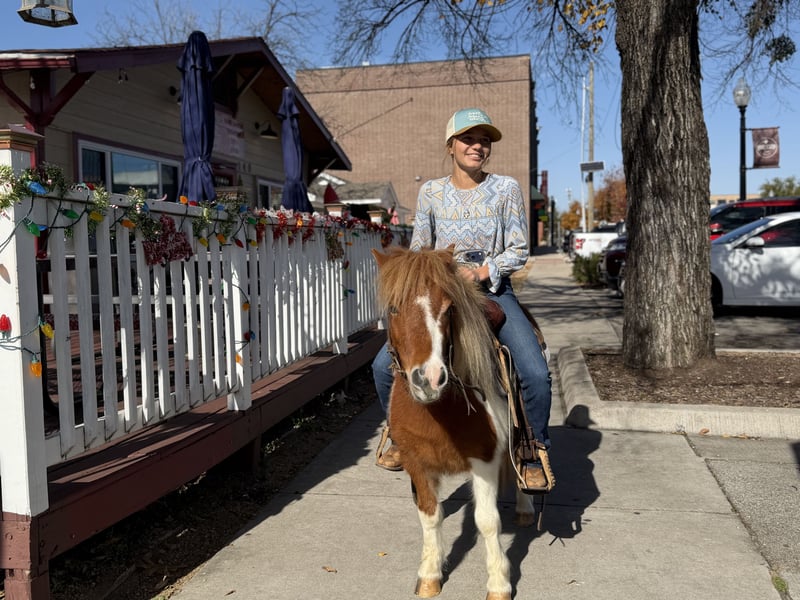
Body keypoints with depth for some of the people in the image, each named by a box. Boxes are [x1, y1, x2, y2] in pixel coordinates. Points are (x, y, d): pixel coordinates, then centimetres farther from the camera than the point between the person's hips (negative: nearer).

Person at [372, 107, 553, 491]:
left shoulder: (506, 189, 0)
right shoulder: (431, 192, 4)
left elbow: (518, 251, -2)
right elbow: (418, 251, 9)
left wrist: (481, 272, -16)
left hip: (494, 292, -1)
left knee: (536, 375, -21)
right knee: (384, 365, -14)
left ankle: (533, 454, 6)